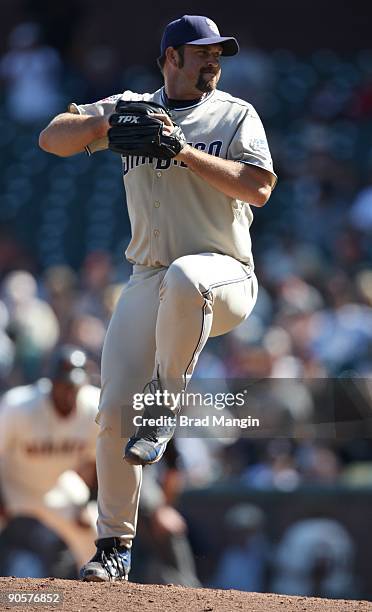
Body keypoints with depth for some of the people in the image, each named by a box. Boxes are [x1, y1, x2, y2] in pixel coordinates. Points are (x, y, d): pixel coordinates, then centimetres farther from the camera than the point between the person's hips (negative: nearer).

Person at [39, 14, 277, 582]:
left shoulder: (236, 115, 5)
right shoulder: (132, 109, 14)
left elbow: (259, 188, -9)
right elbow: (53, 139, 7)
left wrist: (186, 152, -15)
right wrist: (103, 121, -12)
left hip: (223, 280, -3)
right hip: (148, 283, 3)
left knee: (184, 278, -41)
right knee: (114, 412, -7)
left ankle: (165, 404, -21)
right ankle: (114, 546, 7)